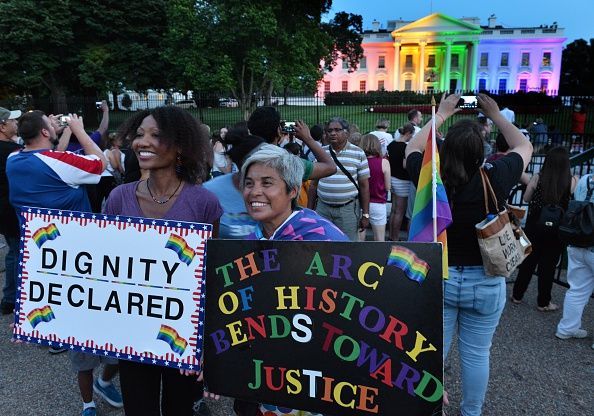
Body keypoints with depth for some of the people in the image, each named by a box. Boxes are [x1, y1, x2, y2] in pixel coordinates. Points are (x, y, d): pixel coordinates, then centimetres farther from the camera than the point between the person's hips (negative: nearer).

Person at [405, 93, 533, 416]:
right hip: (485, 282, 0)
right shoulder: (494, 180, -17)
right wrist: (495, 115, 11)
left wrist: (441, 114, 12)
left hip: (437, 278, 1)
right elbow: (524, 147, 4)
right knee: (476, 354, 16)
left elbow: (412, 149, 8)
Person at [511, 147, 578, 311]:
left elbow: (526, 199, 1)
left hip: (534, 227, 1)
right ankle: (543, 302, 23)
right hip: (555, 231, -1)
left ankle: (517, 295, 27)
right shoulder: (573, 181, -12)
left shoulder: (537, 178, -9)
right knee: (548, 265, 11)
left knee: (528, 261, 16)